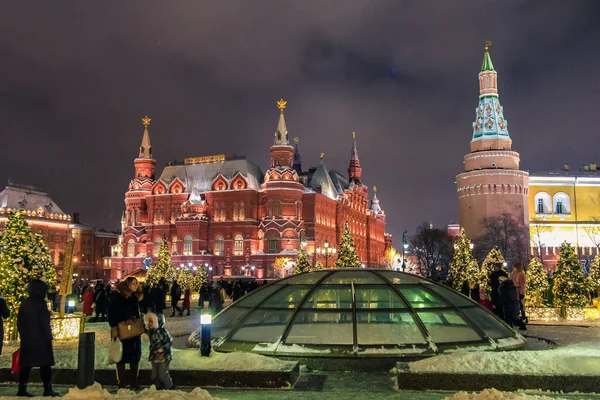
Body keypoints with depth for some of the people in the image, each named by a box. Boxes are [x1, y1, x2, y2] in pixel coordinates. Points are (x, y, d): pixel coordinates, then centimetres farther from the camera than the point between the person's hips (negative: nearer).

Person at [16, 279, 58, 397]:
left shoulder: (24, 304, 7)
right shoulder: (41, 304, -13)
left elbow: (19, 322, 10)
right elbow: (45, 322, -14)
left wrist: (23, 335, 19)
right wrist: (49, 337, -7)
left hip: (26, 339, 6)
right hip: (41, 339, -6)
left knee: (26, 365, 11)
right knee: (45, 364, 0)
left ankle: (22, 389, 10)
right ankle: (47, 390, 1)